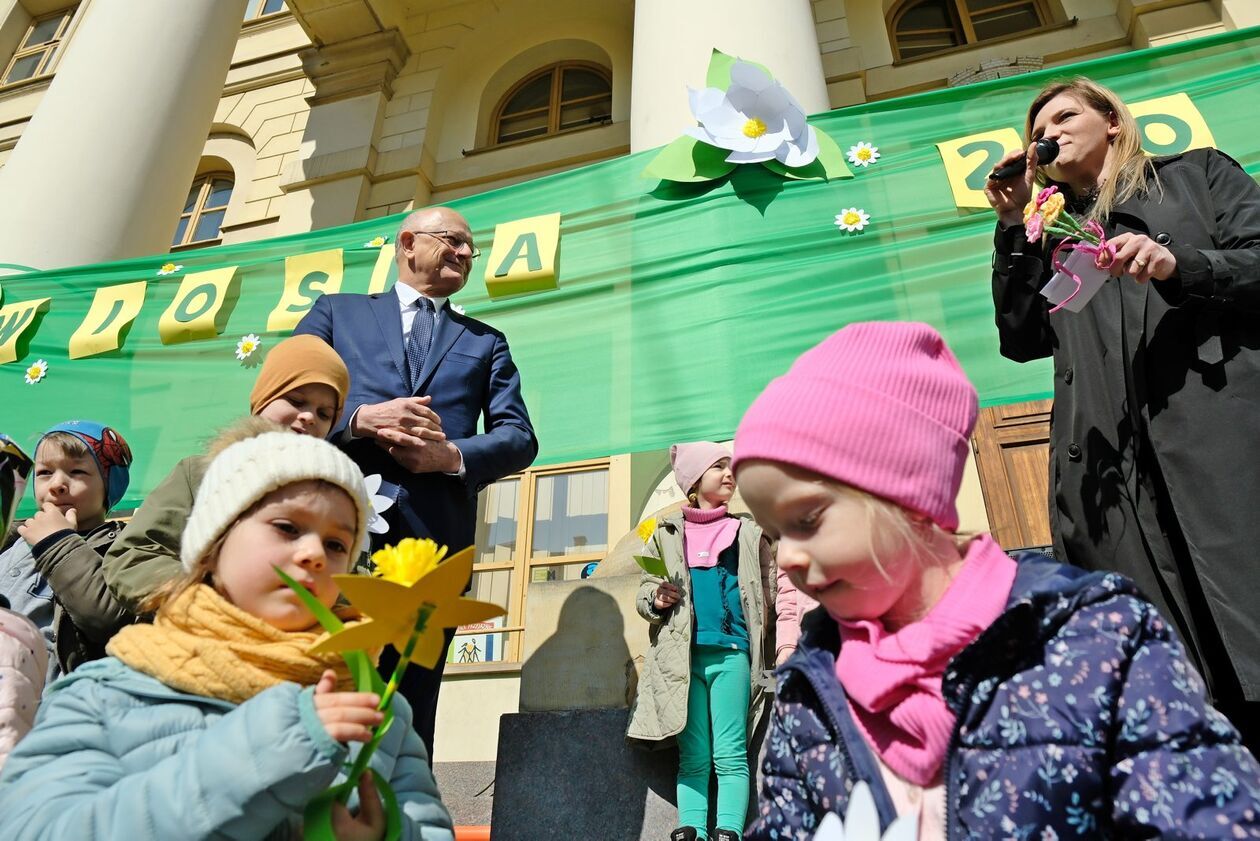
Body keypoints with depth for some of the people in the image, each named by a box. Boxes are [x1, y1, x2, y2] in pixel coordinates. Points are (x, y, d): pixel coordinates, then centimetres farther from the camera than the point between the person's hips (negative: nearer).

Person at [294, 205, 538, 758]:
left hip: (435, 531, 1)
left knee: (409, 708, 2)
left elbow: (519, 437, 12)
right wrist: (361, 418, -9)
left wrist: (454, 455, -8)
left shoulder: (486, 341, 25)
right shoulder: (337, 311, 21)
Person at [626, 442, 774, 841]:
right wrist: (656, 598, -6)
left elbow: (769, 592, 7)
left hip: (731, 652, -1)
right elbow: (644, 591, 17)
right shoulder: (667, 533, 16)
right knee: (692, 759, 2)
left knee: (729, 756, -5)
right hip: (683, 655, 1)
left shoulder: (748, 532, 14)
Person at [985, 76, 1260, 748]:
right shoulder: (1052, 233, 26)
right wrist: (1014, 225, 11)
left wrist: (1181, 266, -14)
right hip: (1112, 469, 3)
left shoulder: (1197, 173, 19)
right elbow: (1021, 338, 12)